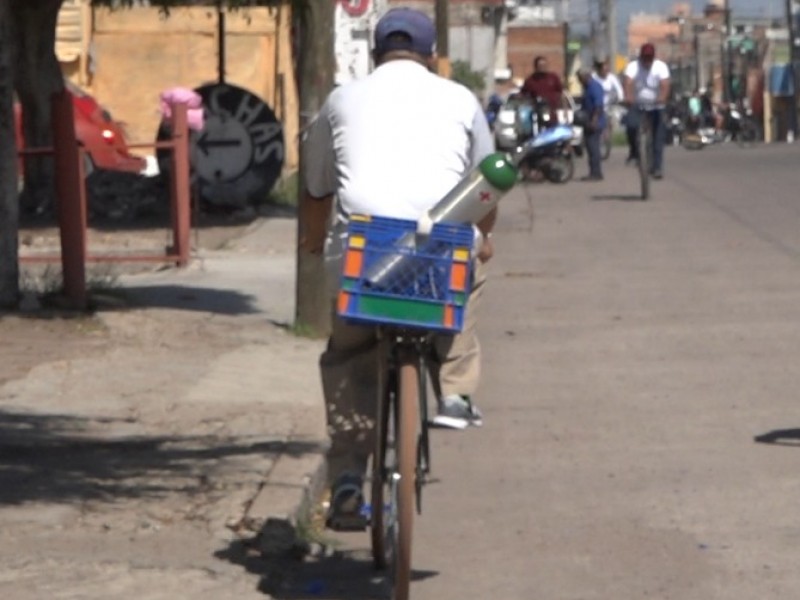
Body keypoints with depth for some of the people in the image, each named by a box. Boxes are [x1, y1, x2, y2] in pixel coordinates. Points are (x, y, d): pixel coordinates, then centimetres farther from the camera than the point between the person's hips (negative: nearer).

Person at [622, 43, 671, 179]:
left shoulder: (661, 67, -10)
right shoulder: (633, 66, -11)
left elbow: (665, 84, -26)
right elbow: (628, 82, -29)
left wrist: (663, 98, -47)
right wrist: (628, 96, -49)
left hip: (656, 107, 1)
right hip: (637, 105, -1)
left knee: (658, 138, -1)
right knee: (631, 125, -29)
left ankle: (657, 167, 9)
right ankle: (634, 152, -5)